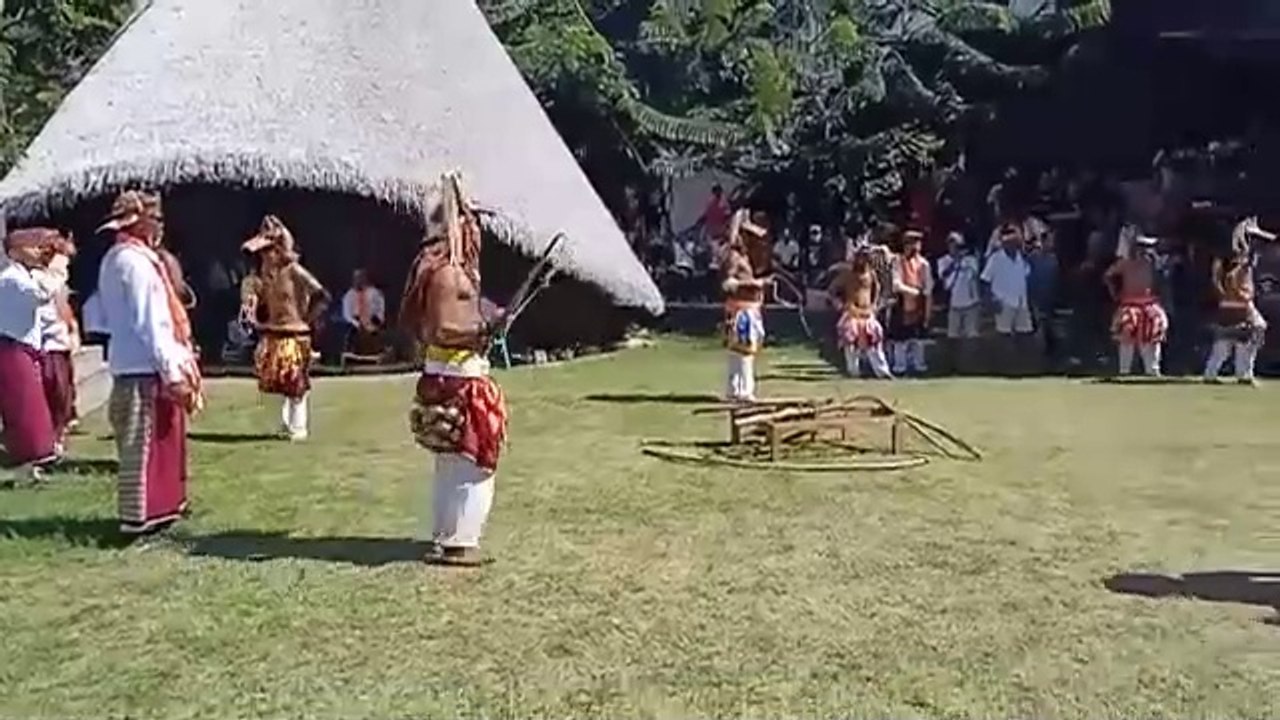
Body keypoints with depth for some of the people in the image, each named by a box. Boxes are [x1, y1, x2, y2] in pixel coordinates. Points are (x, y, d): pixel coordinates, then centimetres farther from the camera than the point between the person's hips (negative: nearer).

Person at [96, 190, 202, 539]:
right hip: (146, 367, -10)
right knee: (145, 446, -5)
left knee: (147, 445, 17)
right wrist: (172, 371, -19)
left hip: (129, 364, 10)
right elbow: (149, 323, -20)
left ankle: (156, 507, 26)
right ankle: (140, 517, 0)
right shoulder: (137, 262, -15)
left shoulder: (114, 260, 16)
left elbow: (107, 318, 21)